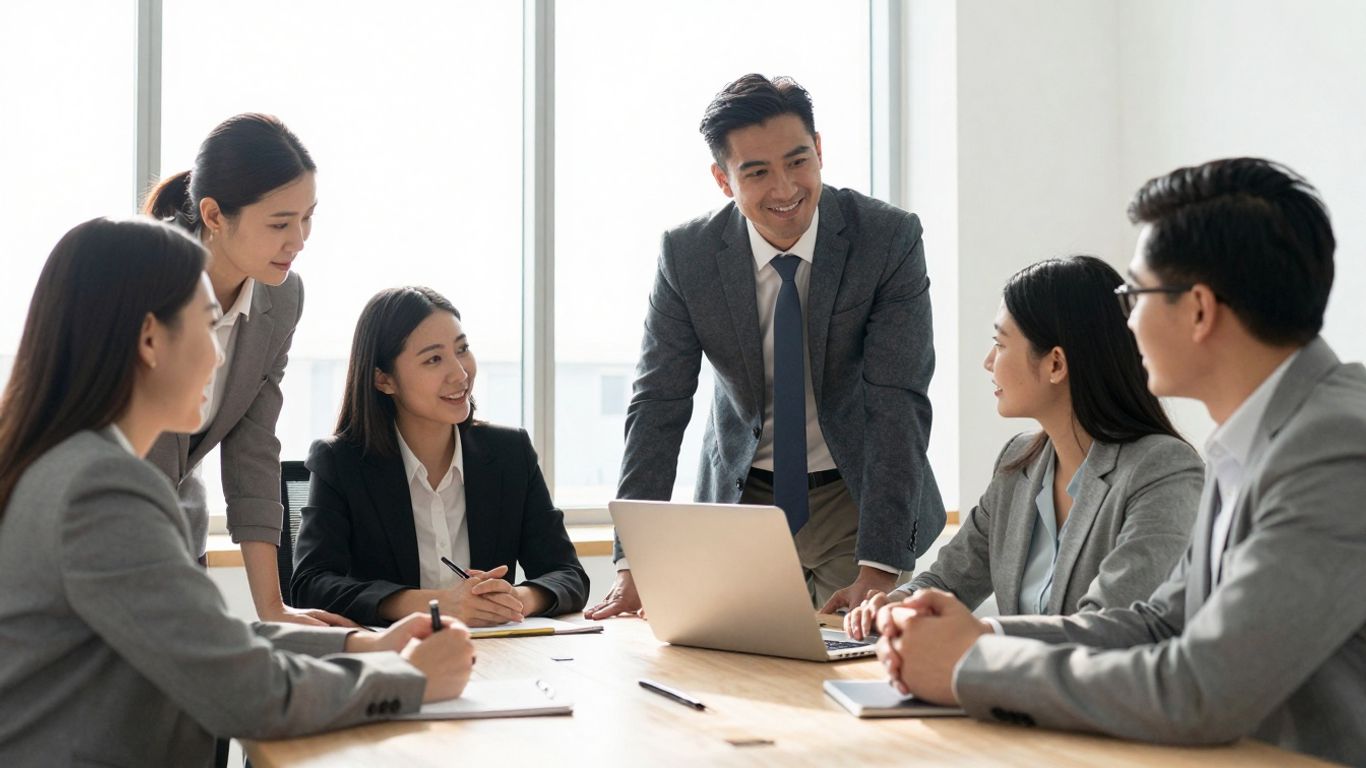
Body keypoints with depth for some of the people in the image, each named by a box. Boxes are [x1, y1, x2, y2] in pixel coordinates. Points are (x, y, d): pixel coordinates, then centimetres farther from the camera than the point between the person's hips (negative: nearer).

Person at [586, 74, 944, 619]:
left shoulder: (890, 239, -18)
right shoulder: (686, 254, -12)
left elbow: (898, 405, -22)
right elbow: (658, 404, -12)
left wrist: (879, 568, -30)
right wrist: (633, 565, -22)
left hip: (859, 497, -1)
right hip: (743, 501, 1)